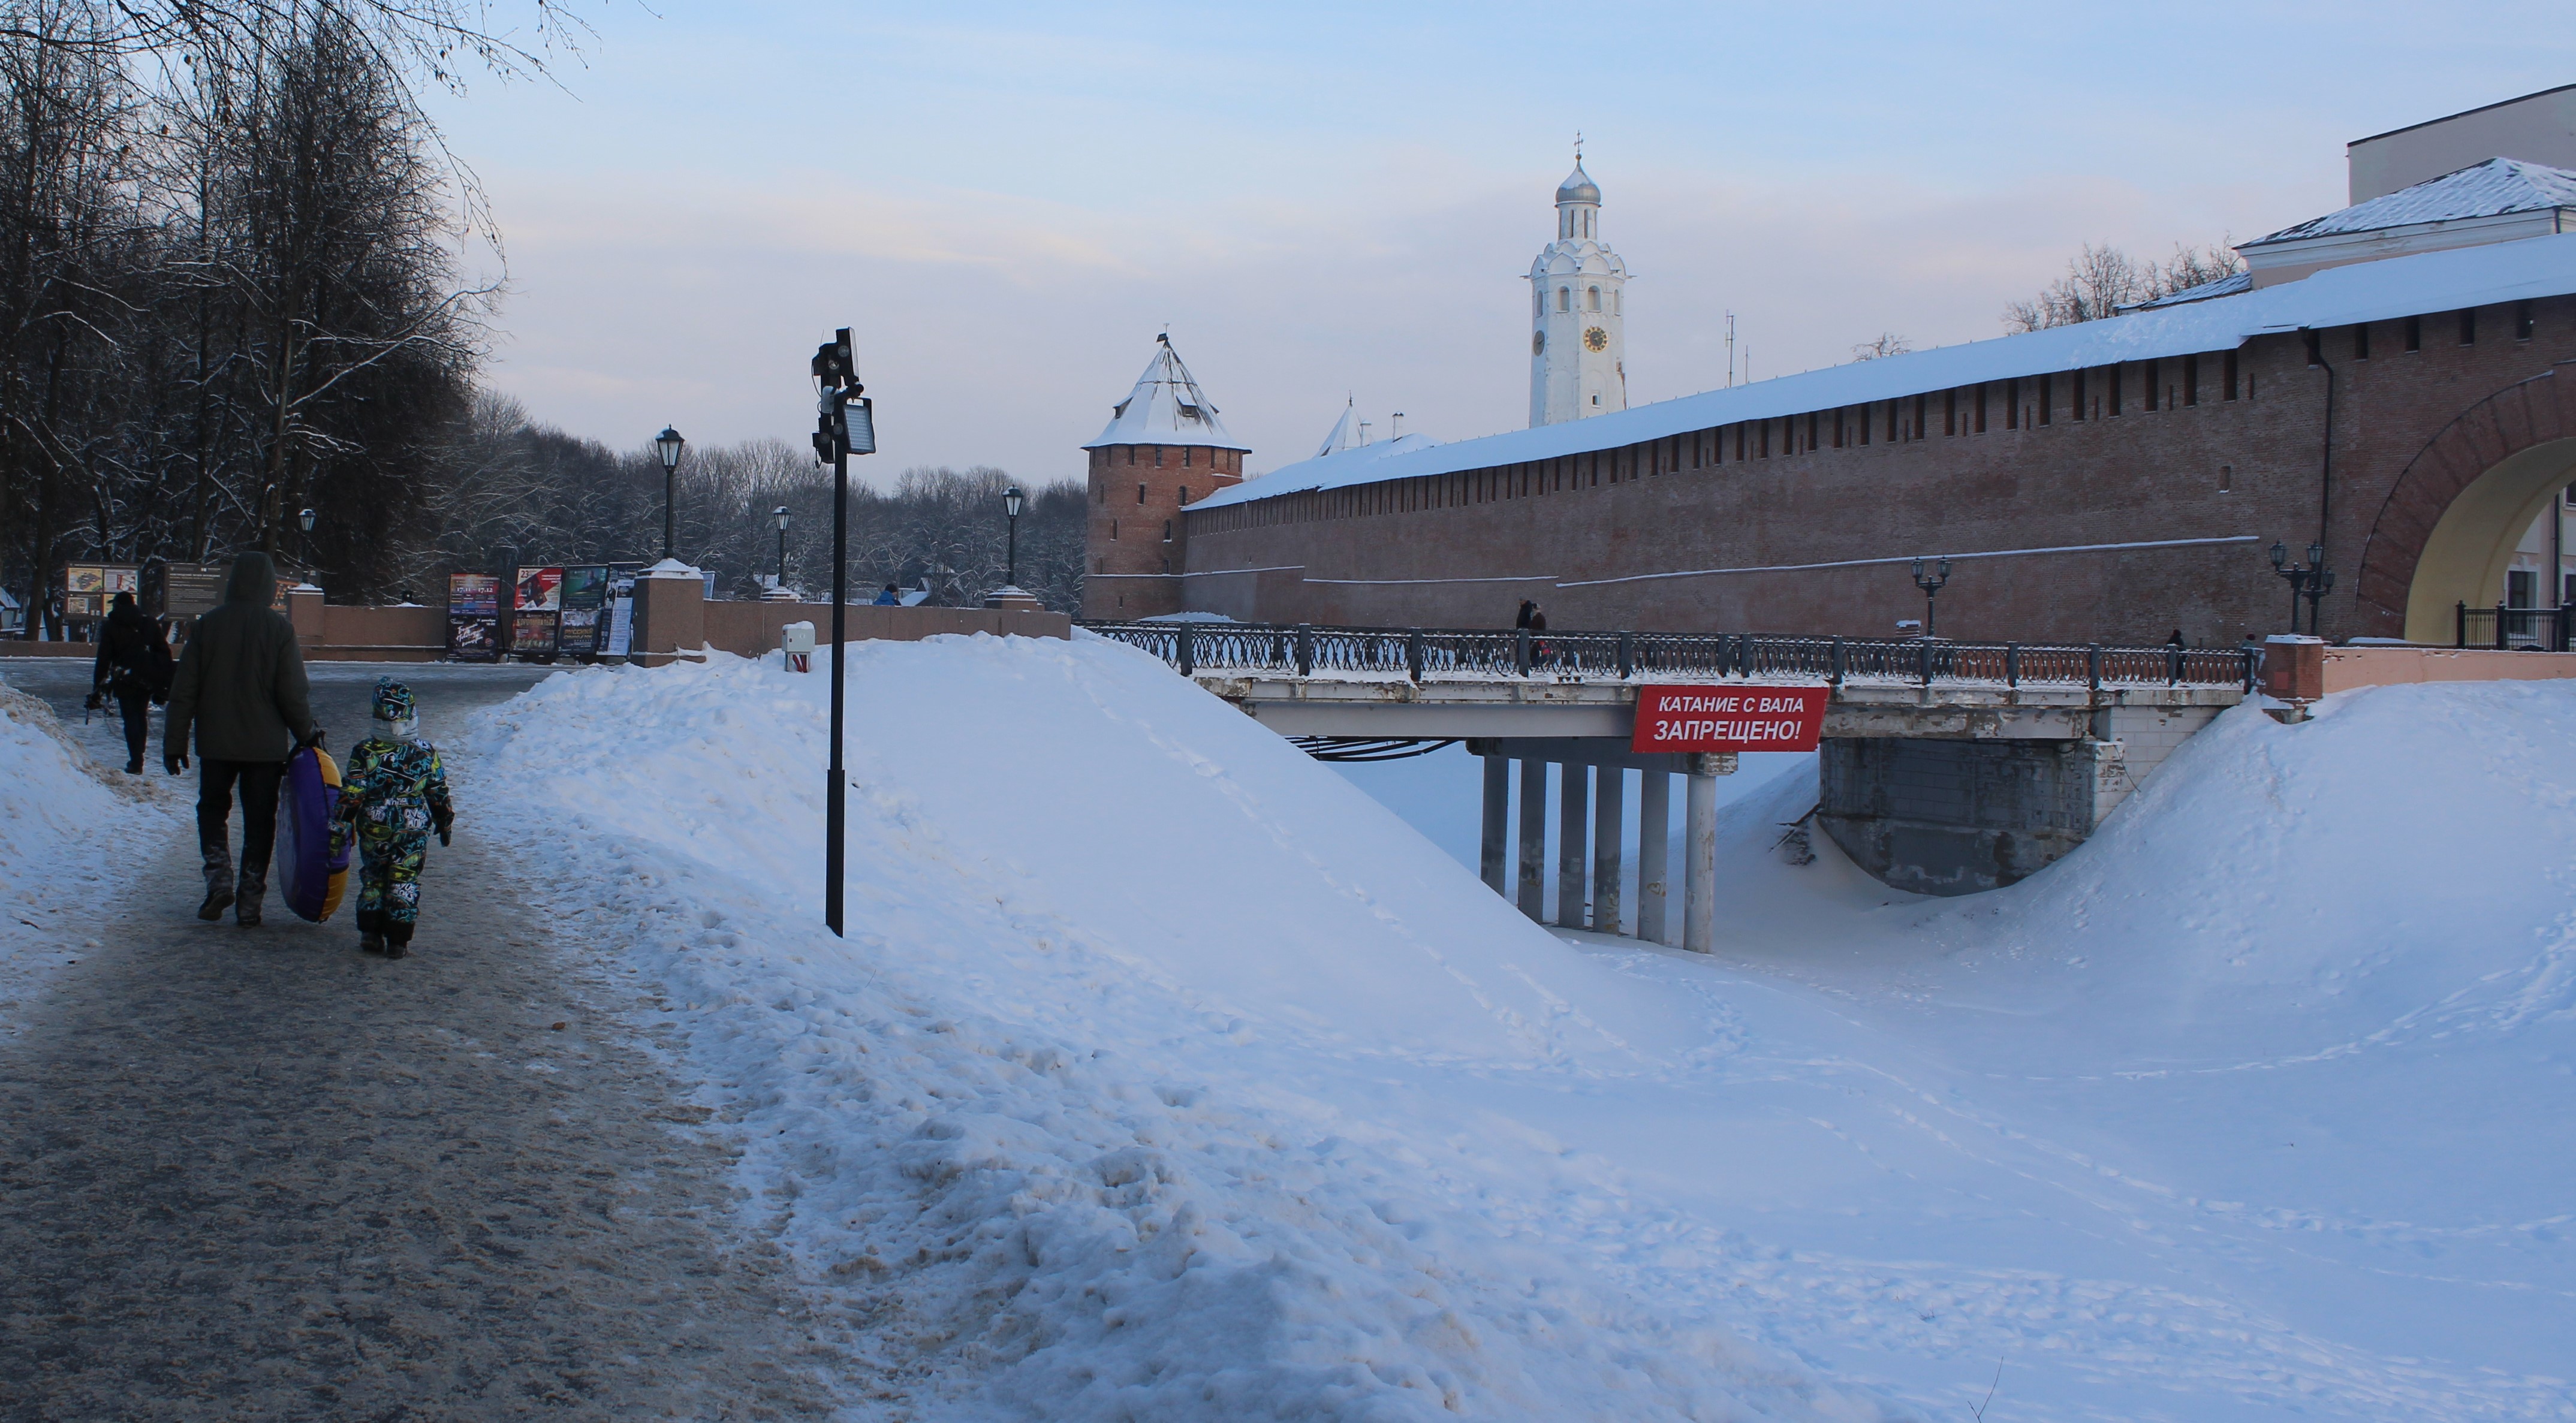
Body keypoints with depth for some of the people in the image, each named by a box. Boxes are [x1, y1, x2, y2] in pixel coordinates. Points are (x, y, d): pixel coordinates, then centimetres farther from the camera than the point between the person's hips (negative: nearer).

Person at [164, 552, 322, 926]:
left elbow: (184, 691, 0)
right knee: (259, 822, 9)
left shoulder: (208, 625, -3)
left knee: (212, 809, 19)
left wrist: (174, 743, 6)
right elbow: (293, 692, -8)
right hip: (266, 744, -1)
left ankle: (219, 879, -2)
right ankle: (249, 902, 7)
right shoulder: (279, 629, -8)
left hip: (216, 742, 1)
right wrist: (307, 734, 7)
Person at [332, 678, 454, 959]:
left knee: (372, 878, 17)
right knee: (404, 882, 6)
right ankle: (398, 940, 3)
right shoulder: (427, 754, -5)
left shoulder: (363, 753, -9)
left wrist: (339, 830, -3)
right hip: (414, 831, 0)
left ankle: (370, 933, 15)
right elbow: (439, 796, 3)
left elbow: (350, 797, -8)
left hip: (373, 831, 0)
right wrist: (445, 824, 18)